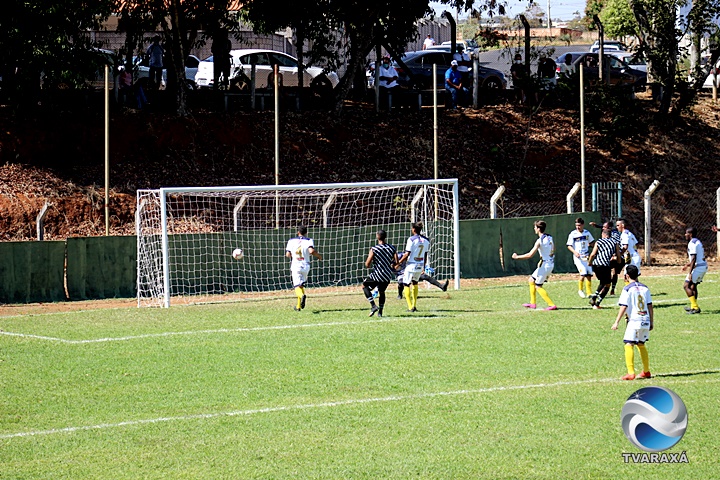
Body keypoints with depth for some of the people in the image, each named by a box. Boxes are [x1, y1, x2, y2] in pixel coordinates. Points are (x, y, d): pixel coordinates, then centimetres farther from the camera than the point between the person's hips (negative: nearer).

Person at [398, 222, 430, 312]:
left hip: (411, 265, -6)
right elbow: (426, 255, 11)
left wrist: (399, 262, -4)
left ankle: (410, 307, -4)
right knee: (415, 283, 25)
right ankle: (414, 305, 24)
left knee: (406, 285, 4)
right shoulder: (426, 240, 5)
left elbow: (407, 254, -15)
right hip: (420, 266, 6)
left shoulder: (411, 239, -13)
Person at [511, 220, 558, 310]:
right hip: (550, 263, 9)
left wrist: (517, 257, -14)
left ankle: (551, 305, -6)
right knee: (531, 280, 19)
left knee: (538, 286, -1)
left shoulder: (540, 241, -20)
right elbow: (553, 251, 19)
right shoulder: (549, 238, 6)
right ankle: (533, 303, 21)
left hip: (545, 265, -9)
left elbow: (530, 255, -23)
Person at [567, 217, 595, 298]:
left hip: (586, 257, 5)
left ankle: (589, 293, 14)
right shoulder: (573, 234, -7)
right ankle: (580, 290, 2)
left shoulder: (587, 233, 5)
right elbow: (569, 246, -6)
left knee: (589, 275, 4)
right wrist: (575, 252, -20)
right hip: (578, 257, -5)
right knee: (583, 273, -19)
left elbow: (592, 242, 22)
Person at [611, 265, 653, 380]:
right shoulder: (645, 288, 11)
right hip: (645, 321, 6)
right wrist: (651, 322, 19)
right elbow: (650, 306, 12)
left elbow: (624, 307, -10)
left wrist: (617, 322, -7)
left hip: (634, 320, -6)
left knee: (629, 345, -9)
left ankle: (631, 373, -21)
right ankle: (646, 371, 26)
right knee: (641, 345, 21)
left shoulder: (627, 289, -6)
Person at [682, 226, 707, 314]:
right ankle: (693, 307, 31)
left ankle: (695, 307, -12)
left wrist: (690, 273, -22)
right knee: (693, 286, 22)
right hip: (704, 265, 10)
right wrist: (687, 264, 35)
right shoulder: (698, 242, 17)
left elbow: (694, 259, -20)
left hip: (698, 267, -10)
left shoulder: (692, 244, -14)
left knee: (686, 286, -8)